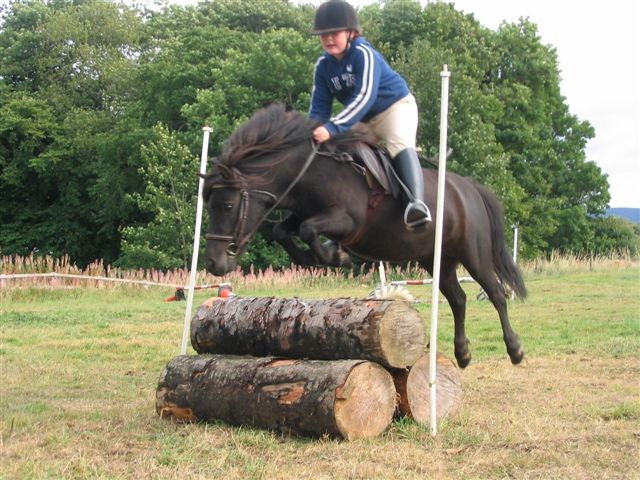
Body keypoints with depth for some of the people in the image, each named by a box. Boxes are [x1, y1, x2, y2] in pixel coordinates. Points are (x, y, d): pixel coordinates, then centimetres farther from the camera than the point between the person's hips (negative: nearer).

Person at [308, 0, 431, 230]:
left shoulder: (363, 54, -25)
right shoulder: (323, 65, -6)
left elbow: (365, 97, -37)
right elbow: (319, 107, -4)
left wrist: (333, 128, -47)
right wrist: (312, 135, -22)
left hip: (396, 106, -8)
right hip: (362, 120, 8)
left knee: (399, 143, -35)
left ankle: (416, 202, -54)